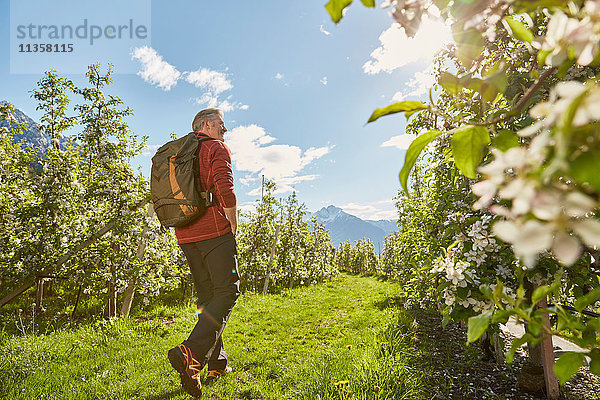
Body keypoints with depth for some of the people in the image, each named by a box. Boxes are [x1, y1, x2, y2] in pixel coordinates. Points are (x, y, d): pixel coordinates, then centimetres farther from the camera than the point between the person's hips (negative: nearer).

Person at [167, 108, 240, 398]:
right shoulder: (217, 148, -1)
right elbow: (224, 189, -17)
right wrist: (233, 224, -6)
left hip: (185, 234, 8)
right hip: (214, 230, -7)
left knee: (207, 298, 12)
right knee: (227, 293, -3)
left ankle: (217, 364, 15)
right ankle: (190, 353, -20)